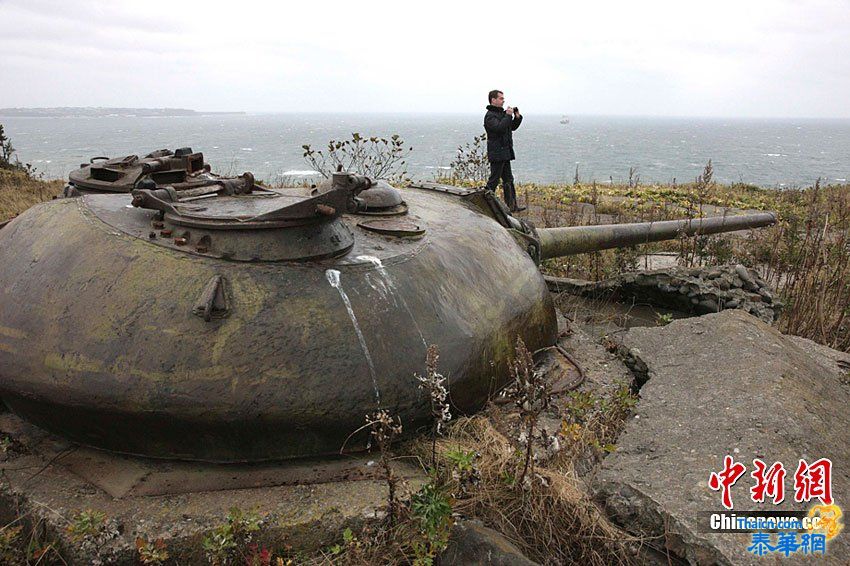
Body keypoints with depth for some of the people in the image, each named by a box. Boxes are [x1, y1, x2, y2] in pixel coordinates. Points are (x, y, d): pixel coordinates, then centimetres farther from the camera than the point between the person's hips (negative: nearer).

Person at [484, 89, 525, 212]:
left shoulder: (501, 113, 17)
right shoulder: (490, 116, -12)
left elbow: (512, 127, 24)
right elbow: (499, 128, -29)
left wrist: (517, 117, 8)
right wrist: (508, 115, -20)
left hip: (505, 153, 10)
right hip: (496, 153, -10)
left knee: (508, 180, 10)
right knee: (494, 180, -5)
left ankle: (512, 206, 14)